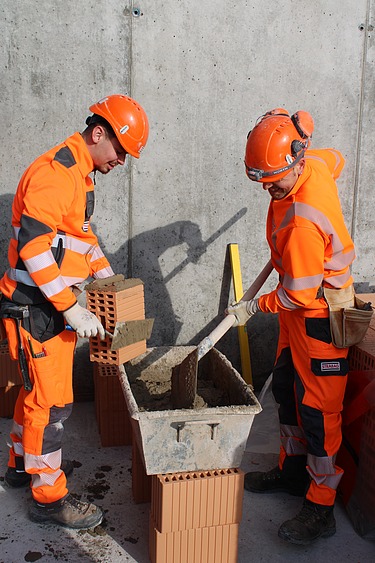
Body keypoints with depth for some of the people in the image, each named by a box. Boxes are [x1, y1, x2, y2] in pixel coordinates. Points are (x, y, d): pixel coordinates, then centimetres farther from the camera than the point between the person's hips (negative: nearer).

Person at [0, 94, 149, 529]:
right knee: (52, 399, -1)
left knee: (38, 388, 22)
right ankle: (48, 497, 13)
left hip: (54, 304, 10)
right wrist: (71, 309, -27)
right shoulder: (54, 172, -20)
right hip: (35, 305, -10)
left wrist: (106, 275, 19)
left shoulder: (79, 173, 13)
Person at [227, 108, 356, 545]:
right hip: (300, 310, 10)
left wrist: (254, 306, -9)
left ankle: (321, 509, 11)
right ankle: (292, 469, 35)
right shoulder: (314, 162, -6)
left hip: (320, 315, -10)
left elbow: (298, 294, -25)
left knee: (318, 409, -2)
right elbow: (337, 160, 20)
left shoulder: (302, 220, -32)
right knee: (287, 389, 18)